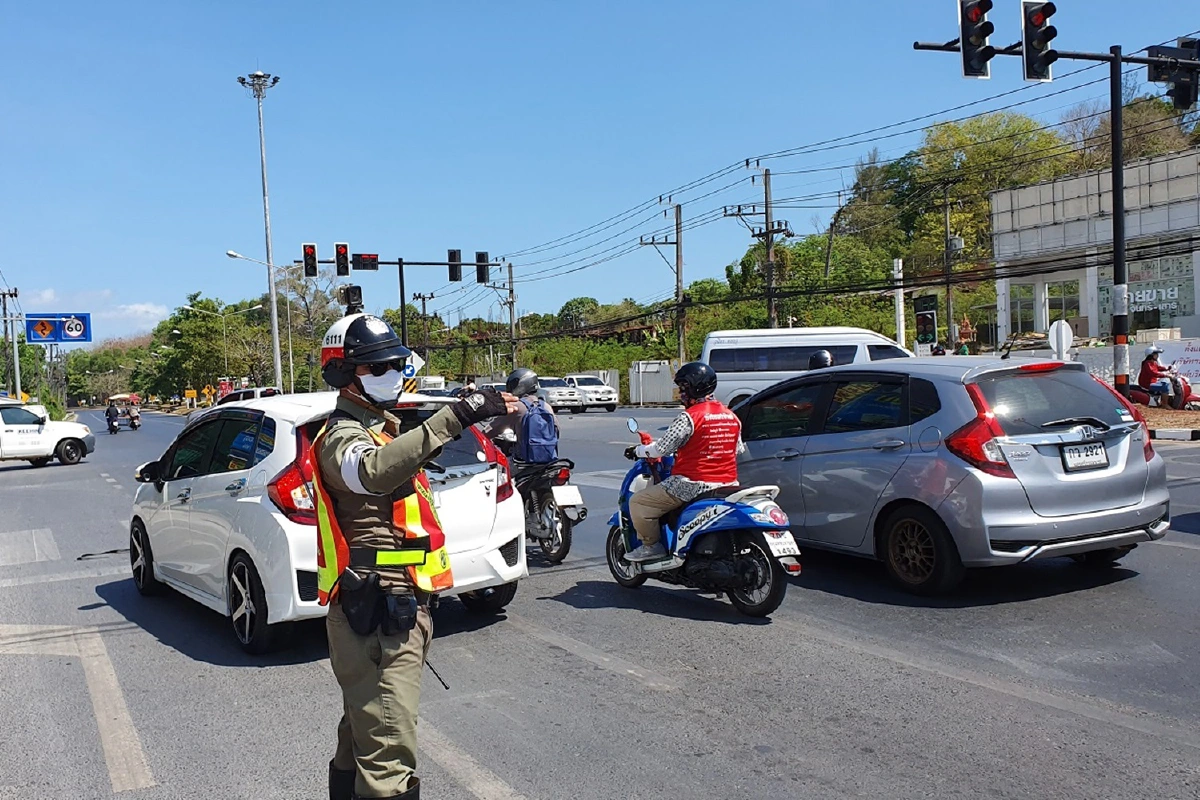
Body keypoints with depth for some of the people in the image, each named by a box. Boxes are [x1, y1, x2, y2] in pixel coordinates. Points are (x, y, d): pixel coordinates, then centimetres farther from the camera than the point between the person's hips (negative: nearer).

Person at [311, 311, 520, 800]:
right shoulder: (342, 436, -15)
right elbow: (373, 471, -40)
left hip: (400, 603, 10)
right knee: (390, 745, -13)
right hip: (377, 612, -10)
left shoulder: (382, 427, 18)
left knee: (364, 725, 22)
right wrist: (454, 419, -48)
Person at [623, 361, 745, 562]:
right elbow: (739, 448, 19)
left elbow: (662, 448, -13)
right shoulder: (731, 416, 8)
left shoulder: (689, 417, -14)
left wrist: (637, 451, 4)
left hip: (693, 484, -8)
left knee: (638, 502, 1)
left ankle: (651, 546, 4)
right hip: (728, 484, 8)